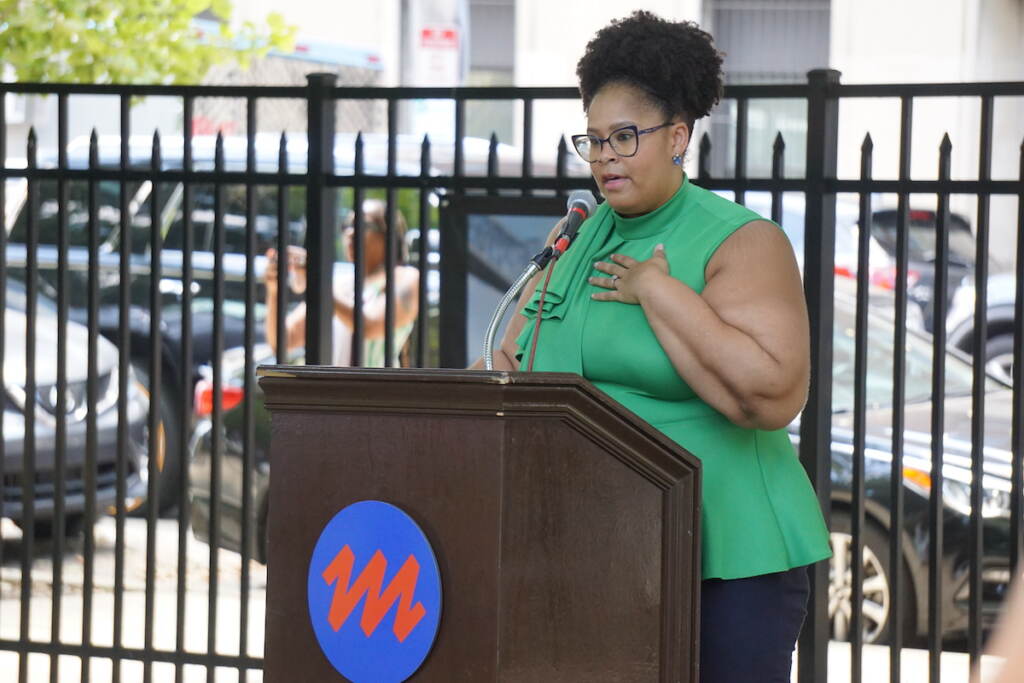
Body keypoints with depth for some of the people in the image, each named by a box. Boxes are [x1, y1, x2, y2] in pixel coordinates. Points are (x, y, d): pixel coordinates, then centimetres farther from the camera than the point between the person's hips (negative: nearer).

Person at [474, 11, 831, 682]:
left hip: (723, 560, -6)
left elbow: (773, 396, -19)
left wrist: (657, 292, -15)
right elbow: (513, 363, 22)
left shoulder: (743, 243, -5)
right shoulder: (574, 241, 15)